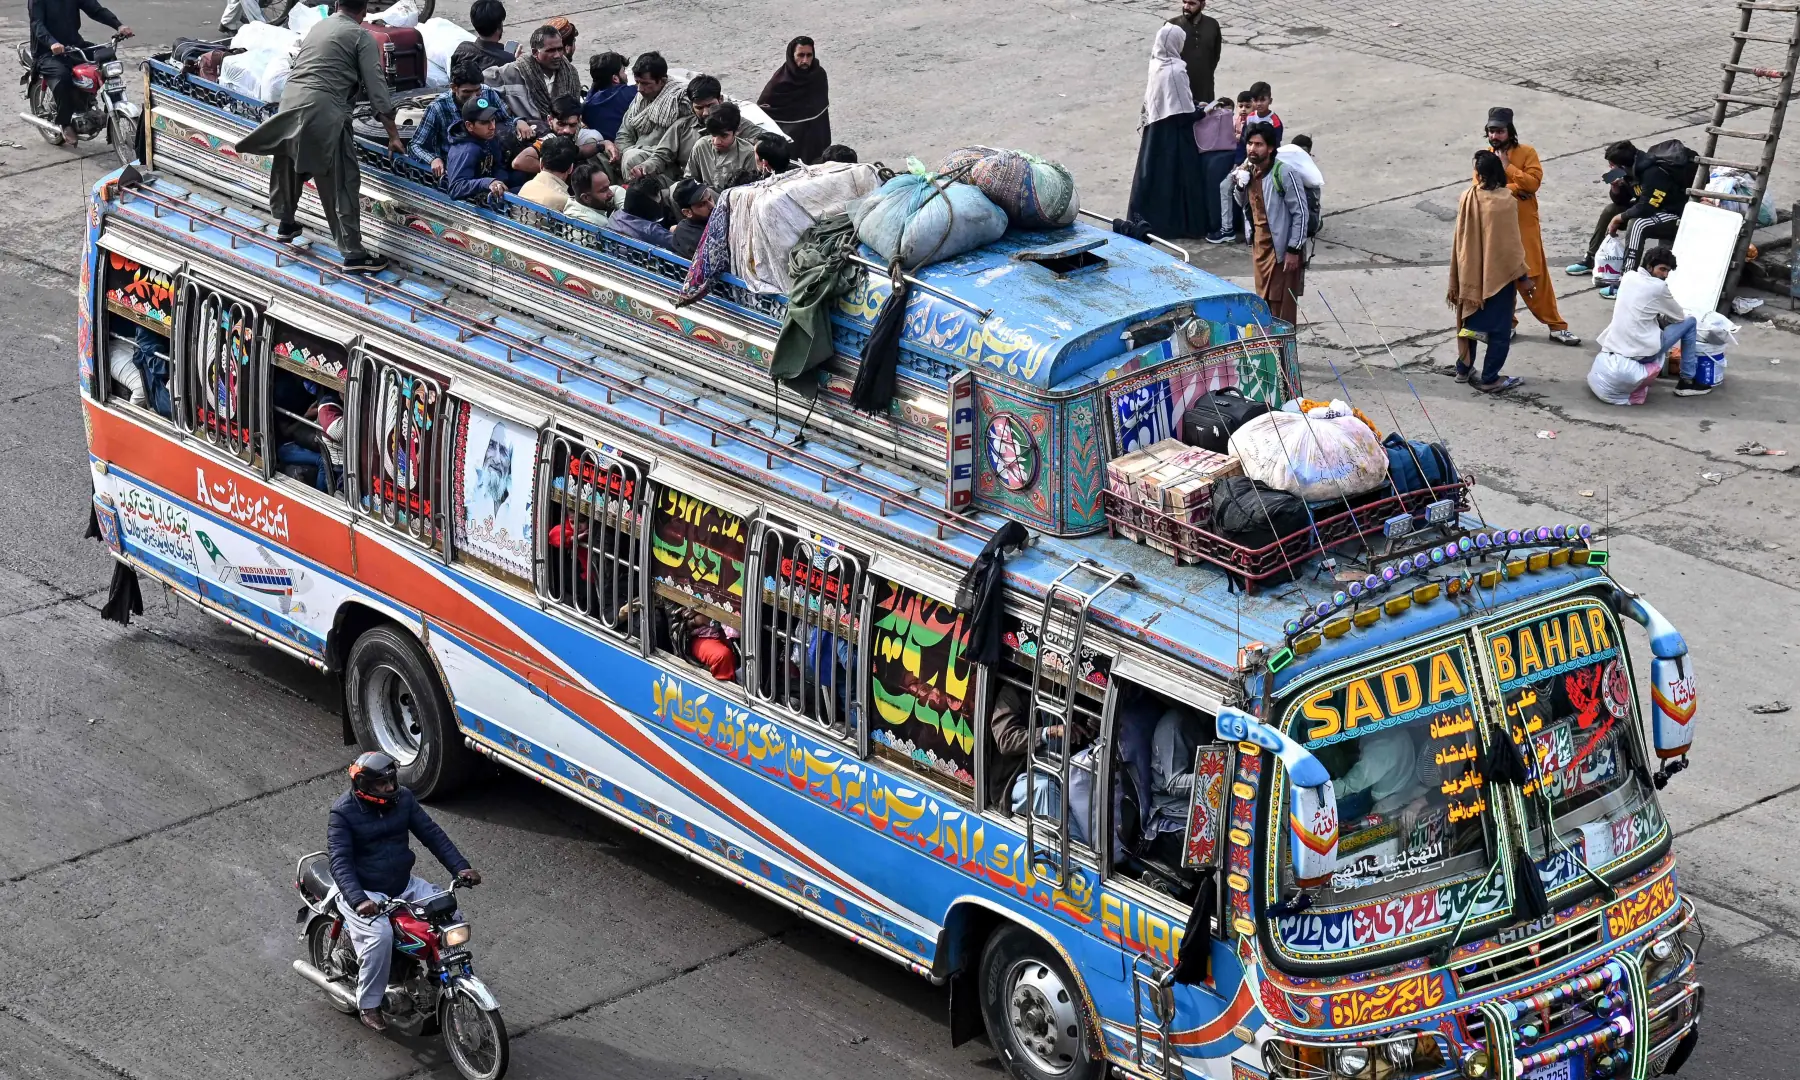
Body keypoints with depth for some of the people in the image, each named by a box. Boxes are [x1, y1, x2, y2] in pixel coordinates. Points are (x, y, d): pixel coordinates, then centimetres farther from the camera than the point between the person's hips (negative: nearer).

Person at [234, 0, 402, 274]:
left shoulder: (318, 27, 22)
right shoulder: (362, 36, 2)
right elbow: (376, 87, -2)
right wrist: (393, 135, 2)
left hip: (290, 101, 7)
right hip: (323, 110, -7)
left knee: (289, 166, 29)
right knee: (342, 183, -4)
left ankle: (285, 223, 46)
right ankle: (354, 254, -6)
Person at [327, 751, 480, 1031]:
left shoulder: (403, 799, 0)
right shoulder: (344, 812, -15)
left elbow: (431, 834, 3)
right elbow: (340, 862, -22)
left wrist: (460, 867, -10)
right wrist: (359, 900, -37)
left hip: (403, 884, 6)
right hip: (364, 891, -6)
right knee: (380, 935, -32)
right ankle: (369, 1005, -15)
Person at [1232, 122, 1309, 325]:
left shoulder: (1283, 173, -19)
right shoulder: (1248, 170, 5)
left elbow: (1300, 212, -17)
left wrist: (1294, 250, -18)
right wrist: (1239, 186, -2)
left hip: (1281, 247, -8)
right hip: (1259, 243, 8)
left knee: (1282, 304, -4)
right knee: (1263, 301, 15)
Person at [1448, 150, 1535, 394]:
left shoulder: (1468, 198, -6)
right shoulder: (1505, 201, -19)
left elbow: (1461, 239, 2)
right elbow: (1511, 243, -15)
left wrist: (1457, 282, 12)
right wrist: (1522, 276, -5)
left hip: (1470, 274, 5)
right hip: (1498, 274, -5)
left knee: (1471, 322, 21)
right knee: (1500, 329, 6)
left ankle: (1464, 369, 30)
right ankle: (1489, 379, 7)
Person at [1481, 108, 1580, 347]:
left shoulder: (1527, 152, -4)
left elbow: (1533, 182, -16)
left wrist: (1507, 167, -18)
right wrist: (1513, 189, -17)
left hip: (1525, 225, -2)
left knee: (1536, 275, -1)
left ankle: (1556, 326, 4)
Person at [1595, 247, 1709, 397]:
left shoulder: (1628, 276, 9)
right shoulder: (1658, 286, -10)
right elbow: (1679, 316, 6)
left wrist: (1660, 314, 18)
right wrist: (1664, 316, 25)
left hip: (1613, 347, 7)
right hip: (1640, 353, -7)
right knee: (1690, 322, 8)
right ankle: (1687, 382, 11)